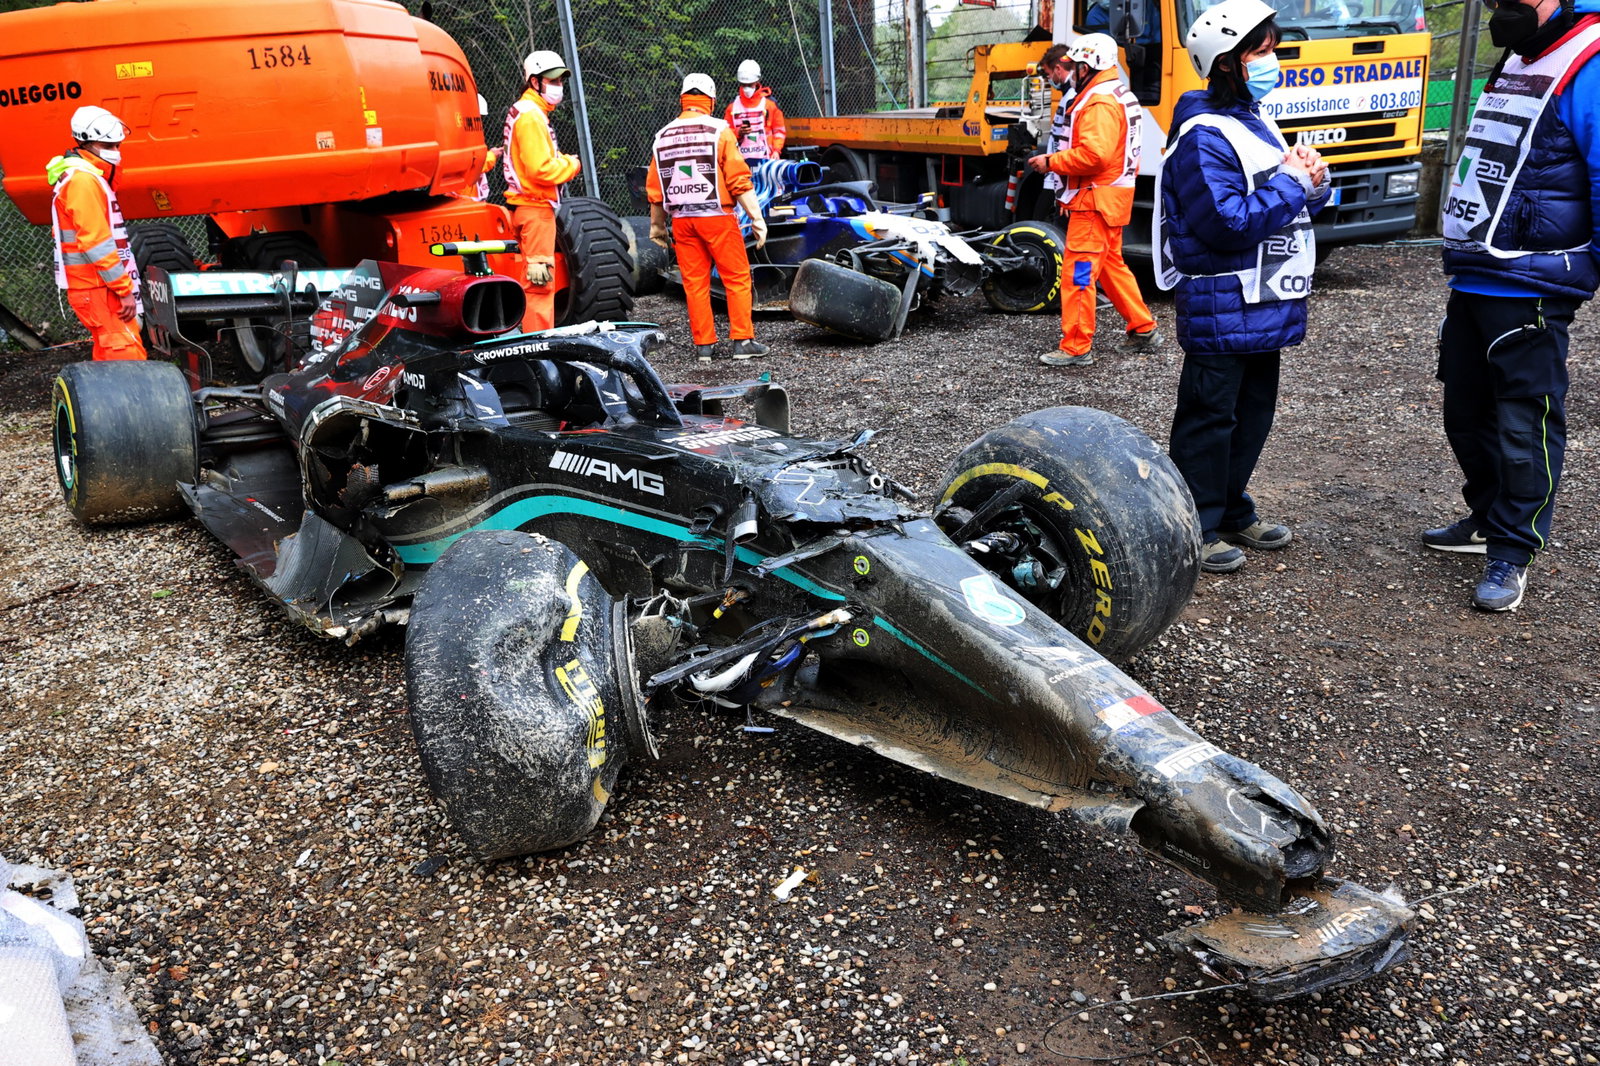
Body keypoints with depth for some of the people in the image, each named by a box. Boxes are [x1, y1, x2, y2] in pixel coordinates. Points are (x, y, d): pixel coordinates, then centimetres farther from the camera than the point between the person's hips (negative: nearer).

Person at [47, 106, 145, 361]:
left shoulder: (92, 177, 17)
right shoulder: (83, 180, -14)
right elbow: (96, 243, -21)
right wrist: (125, 289, -20)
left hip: (98, 287, 10)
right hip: (97, 289, -10)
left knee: (109, 355, 14)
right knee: (128, 358, -15)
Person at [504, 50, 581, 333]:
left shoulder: (532, 113, 20)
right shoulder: (531, 116, -14)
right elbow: (541, 169, -23)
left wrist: (564, 161, 4)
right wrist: (573, 165, -8)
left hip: (531, 206, 11)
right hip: (535, 206, -11)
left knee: (539, 279, 16)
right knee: (540, 279, -9)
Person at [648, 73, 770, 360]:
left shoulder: (663, 136, 9)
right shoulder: (719, 130, -4)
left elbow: (654, 188, 10)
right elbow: (739, 180, -10)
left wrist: (657, 225, 20)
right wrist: (757, 218, -8)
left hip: (681, 220, 4)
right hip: (717, 216, -4)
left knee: (694, 282, 8)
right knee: (737, 278, 4)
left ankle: (704, 344, 11)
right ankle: (742, 340, 2)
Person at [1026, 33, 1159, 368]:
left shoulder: (1100, 102, -17)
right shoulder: (1117, 95, 18)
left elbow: (1094, 154, -28)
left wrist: (1051, 162, -18)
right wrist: (1057, 158, 10)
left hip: (1096, 199, -11)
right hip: (1110, 197, 11)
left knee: (1078, 273, -8)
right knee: (1112, 265, 20)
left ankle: (1076, 349, -5)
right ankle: (1143, 329, 27)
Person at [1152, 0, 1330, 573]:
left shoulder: (1256, 123, 15)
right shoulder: (1202, 137, -16)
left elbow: (1290, 202, 20)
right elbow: (1228, 224, -24)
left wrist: (1313, 181, -1)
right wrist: (1291, 182, -16)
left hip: (1263, 306, 10)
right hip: (1220, 310, -10)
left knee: (1252, 415, 17)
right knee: (1208, 419, -1)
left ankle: (1234, 514, 30)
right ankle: (1195, 531, 9)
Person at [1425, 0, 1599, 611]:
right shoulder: (1515, 64, 17)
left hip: (1530, 291, -9)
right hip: (1472, 281, 9)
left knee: (1523, 423, -2)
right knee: (1466, 411, 17)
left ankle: (1512, 552, 8)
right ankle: (1488, 519, 34)